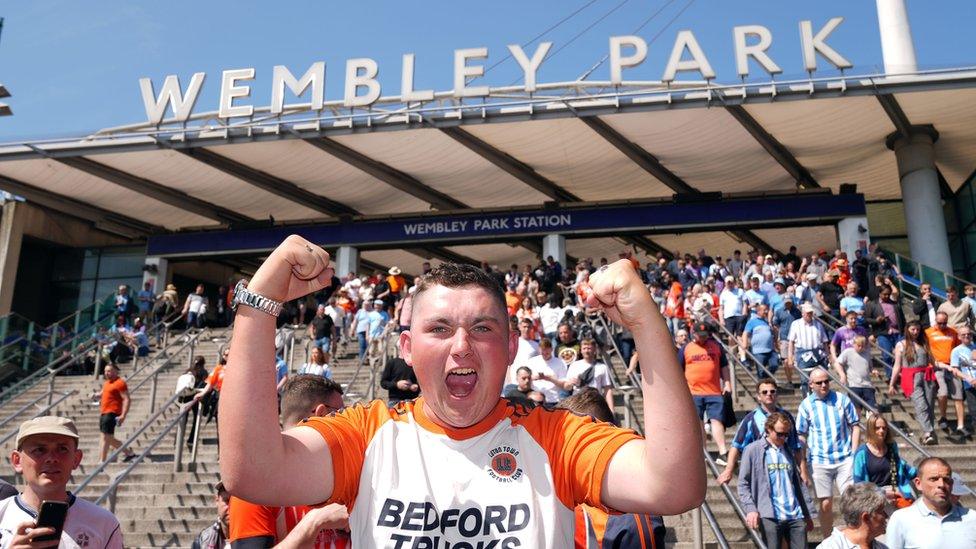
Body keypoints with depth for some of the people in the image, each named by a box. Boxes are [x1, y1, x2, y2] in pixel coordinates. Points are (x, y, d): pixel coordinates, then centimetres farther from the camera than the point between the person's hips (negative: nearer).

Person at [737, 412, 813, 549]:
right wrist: (750, 509, -15)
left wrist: (807, 514, 19)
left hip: (796, 516, 5)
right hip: (769, 516, -4)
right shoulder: (752, 450, 3)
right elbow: (743, 484, -1)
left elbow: (798, 484, 21)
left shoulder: (788, 451, 18)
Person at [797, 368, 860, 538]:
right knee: (826, 504, 6)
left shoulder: (842, 399, 2)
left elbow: (854, 426, 7)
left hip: (845, 459, 0)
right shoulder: (806, 405, 0)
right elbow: (801, 436, 4)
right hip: (820, 462, 0)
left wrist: (855, 452, -1)